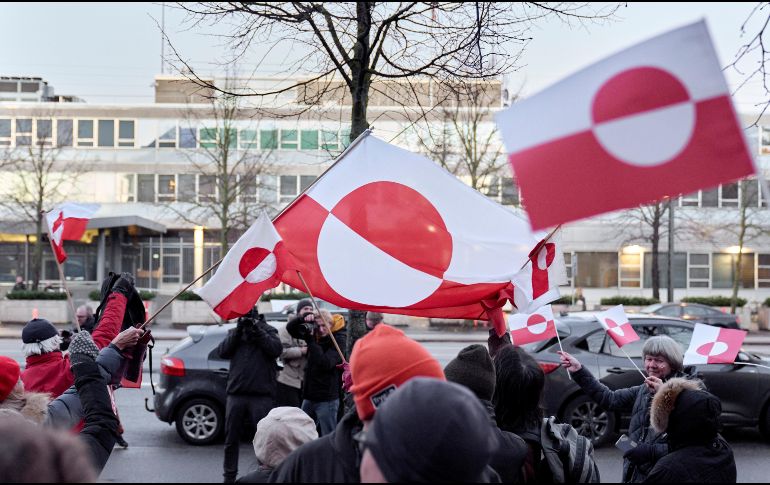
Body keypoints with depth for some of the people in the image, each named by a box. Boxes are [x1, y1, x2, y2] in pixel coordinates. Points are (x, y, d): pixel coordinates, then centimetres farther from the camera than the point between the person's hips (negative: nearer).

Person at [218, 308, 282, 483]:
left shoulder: (268, 330, 9)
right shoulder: (234, 332, 16)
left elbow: (276, 349, -8)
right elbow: (223, 352, 0)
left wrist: (258, 331, -13)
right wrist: (238, 331, -10)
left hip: (262, 395, -3)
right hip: (236, 393, 3)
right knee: (231, 439, 9)